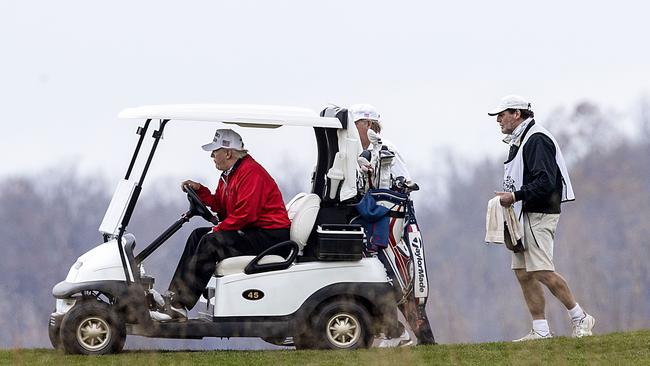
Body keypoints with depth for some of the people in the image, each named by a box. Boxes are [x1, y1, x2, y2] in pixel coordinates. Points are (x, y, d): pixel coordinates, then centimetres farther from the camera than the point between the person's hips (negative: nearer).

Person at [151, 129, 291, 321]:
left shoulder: (251, 173, -17)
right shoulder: (229, 174, 15)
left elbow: (245, 214, -24)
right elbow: (220, 207, 16)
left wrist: (218, 230, -16)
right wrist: (200, 190, 6)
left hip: (270, 237, -11)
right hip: (251, 232, 11)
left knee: (211, 242, -22)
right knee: (198, 235, 9)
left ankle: (179, 307, -22)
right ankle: (173, 296, 1)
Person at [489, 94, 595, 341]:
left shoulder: (537, 140, -13)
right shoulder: (518, 142, 19)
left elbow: (545, 182, -22)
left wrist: (515, 196, -19)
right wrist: (508, 198, 10)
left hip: (539, 214, -10)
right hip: (522, 216, 10)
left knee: (542, 272, -15)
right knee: (523, 273, 5)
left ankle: (580, 319, -5)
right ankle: (541, 330, 6)